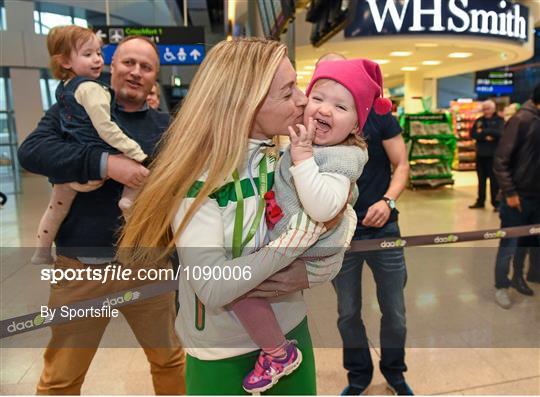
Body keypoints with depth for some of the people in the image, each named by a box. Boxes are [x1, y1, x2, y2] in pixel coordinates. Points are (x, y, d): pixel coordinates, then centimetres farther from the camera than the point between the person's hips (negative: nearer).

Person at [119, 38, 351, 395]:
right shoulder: (196, 173, -21)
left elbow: (333, 254, -3)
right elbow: (212, 288, -30)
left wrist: (306, 275, -24)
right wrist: (311, 225, -28)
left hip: (292, 333, 5)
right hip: (222, 355, -4)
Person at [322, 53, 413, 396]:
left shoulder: (378, 115, -5)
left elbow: (401, 165, -4)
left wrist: (388, 201, -21)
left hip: (382, 230, -1)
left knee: (394, 311, 14)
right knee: (348, 313, 15)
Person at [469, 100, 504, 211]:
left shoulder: (499, 120, -2)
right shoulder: (479, 120, 11)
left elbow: (499, 133, -19)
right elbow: (472, 134, -2)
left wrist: (483, 131, -14)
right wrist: (485, 137, -16)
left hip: (493, 154, -4)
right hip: (480, 154, 4)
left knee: (494, 179, -2)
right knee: (481, 179, 12)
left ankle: (496, 203, 6)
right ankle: (480, 201, 21)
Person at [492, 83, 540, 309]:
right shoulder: (522, 120, -13)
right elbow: (501, 160, -15)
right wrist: (509, 193, -16)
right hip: (518, 197, -6)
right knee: (509, 246, 4)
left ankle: (518, 278, 34)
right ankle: (501, 287, 20)